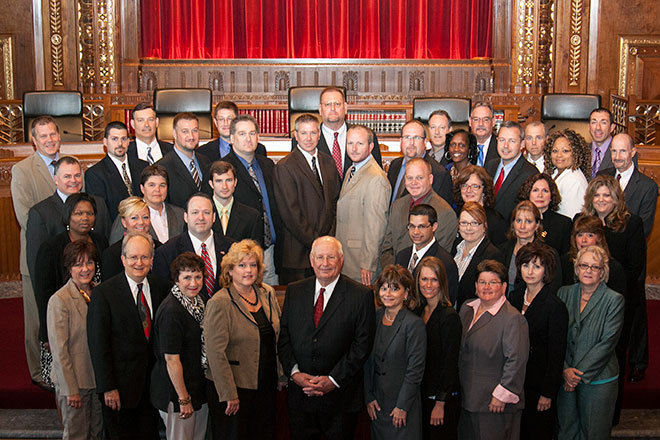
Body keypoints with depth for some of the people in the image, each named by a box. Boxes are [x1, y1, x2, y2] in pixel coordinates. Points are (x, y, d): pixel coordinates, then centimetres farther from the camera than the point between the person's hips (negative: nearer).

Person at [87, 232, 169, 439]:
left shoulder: (160, 288, 2)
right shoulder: (103, 293, -13)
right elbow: (98, 344, -12)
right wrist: (108, 387, -13)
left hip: (152, 382, 4)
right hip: (120, 383, -4)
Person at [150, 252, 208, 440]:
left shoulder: (197, 302, 6)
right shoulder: (171, 311, -22)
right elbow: (171, 360, -22)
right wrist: (184, 399, -19)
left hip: (198, 389, 8)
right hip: (176, 393, -8)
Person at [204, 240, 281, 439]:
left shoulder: (267, 293, 5)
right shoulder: (220, 303, -15)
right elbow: (216, 352, -17)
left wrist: (280, 376, 12)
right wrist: (229, 394, -18)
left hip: (267, 385, 6)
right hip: (235, 386, -6)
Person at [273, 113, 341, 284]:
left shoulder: (328, 162, 13)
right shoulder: (284, 167, -7)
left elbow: (335, 202, 15)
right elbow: (291, 213, -11)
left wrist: (330, 237, 2)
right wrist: (316, 242, -12)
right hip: (298, 252, -5)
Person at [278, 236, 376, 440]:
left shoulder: (361, 295, -5)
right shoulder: (294, 291, 7)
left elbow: (362, 344, -9)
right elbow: (284, 338, 7)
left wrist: (334, 380, -13)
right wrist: (294, 373, -8)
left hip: (341, 395, -3)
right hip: (300, 394, 3)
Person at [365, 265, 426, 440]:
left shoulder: (414, 324, -14)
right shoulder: (375, 317, 3)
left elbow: (415, 370, -14)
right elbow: (368, 361, 7)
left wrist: (402, 406, -13)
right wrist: (369, 397, 2)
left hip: (403, 402, -5)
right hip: (377, 402, 5)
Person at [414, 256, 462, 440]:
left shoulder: (449, 316, -16)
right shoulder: (419, 311, 6)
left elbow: (450, 363, -16)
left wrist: (440, 403, -16)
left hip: (443, 397, -7)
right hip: (420, 394, 7)